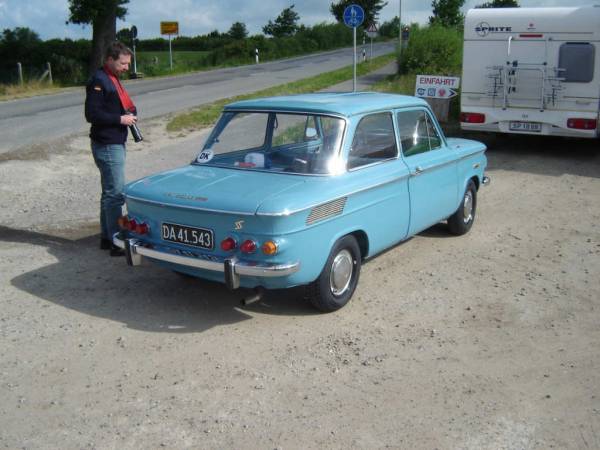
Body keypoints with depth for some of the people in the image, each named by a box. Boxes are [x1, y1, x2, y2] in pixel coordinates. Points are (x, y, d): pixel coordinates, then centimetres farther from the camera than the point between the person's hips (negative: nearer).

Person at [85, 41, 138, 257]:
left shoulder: (112, 79, 16)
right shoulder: (98, 81, -14)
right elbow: (92, 114, -20)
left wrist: (130, 113, 4)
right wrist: (120, 119, -18)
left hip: (115, 143, 10)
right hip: (107, 145, -10)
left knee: (110, 192, 15)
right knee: (115, 194, -9)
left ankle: (107, 237, 24)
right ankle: (116, 243, -5)